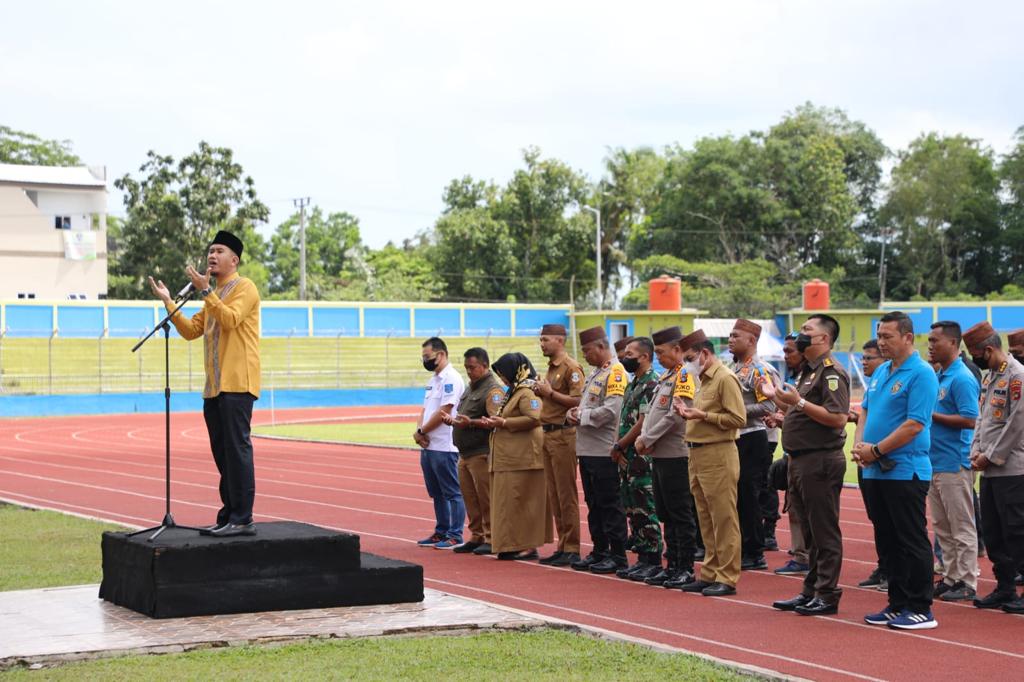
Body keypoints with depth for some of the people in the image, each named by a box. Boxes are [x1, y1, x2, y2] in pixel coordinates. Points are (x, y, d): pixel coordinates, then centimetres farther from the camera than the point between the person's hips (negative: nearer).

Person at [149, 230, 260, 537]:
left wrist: (204, 291, -23)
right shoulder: (214, 295, 22)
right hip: (214, 386, 9)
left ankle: (242, 519, -9)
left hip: (237, 384, -9)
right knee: (222, 453, 10)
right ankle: (228, 516, 15)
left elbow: (230, 319, -20)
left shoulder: (244, 287, -4)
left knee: (237, 449, -10)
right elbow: (191, 330, 19)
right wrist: (168, 302, 11)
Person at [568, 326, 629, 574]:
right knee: (593, 504, 14)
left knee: (610, 504, -3)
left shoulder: (615, 372, -12)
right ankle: (599, 551, 21)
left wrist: (582, 416, -11)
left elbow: (611, 411, -22)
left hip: (604, 451, -9)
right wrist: (574, 412, 4)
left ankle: (618, 555, 2)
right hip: (587, 449, 10)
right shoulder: (594, 373, 18)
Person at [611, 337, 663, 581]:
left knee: (646, 510, -6)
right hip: (627, 458, 10)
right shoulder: (632, 385, 17)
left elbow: (643, 423, -18)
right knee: (633, 510, 12)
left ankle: (653, 561, -1)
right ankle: (642, 558, 18)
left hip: (642, 457, -10)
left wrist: (619, 446, -11)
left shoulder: (651, 384, -13)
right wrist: (617, 447, 3)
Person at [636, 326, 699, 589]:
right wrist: (644, 437, 2)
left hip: (676, 455, -10)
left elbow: (675, 416, -20)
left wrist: (647, 439, -13)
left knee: (681, 515, -4)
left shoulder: (685, 376, -13)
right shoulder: (666, 376, 17)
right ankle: (672, 566, 20)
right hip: (659, 455, 10)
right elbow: (653, 412, 19)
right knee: (666, 514, 13)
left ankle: (686, 569, 2)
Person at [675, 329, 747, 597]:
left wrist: (703, 415, -18)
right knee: (706, 519, 13)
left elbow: (738, 419, -17)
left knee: (723, 519, -4)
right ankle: (710, 573, 20)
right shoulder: (705, 379, 18)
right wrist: (689, 412, 6)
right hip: (698, 455, 10)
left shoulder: (725, 379, -11)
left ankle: (727, 578, -1)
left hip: (718, 456, -10)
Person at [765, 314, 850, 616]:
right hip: (800, 461, 10)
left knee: (824, 532, -4)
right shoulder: (808, 372, 19)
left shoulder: (832, 373, -13)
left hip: (820, 461, -10)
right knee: (809, 532, 15)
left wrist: (798, 401, -24)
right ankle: (811, 591, 22)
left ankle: (827, 595, 1)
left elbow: (838, 418, -23)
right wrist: (776, 396, 18)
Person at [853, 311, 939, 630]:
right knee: (887, 542, 12)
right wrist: (860, 445, 0)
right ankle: (897, 604, 20)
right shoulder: (881, 372, 14)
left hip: (905, 470, -9)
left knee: (912, 542, -3)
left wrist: (876, 450, -16)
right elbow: (865, 411, 19)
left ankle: (921, 609, 2)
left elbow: (914, 424, -19)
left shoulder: (921, 374, -12)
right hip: (875, 472, 9)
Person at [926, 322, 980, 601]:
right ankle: (949, 578, 21)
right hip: (935, 462, 10)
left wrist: (931, 416, -16)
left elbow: (969, 420, -20)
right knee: (942, 528, 13)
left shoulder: (962, 379, -14)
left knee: (962, 528, -2)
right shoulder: (939, 377, 15)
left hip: (954, 464, -9)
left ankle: (967, 583, 3)